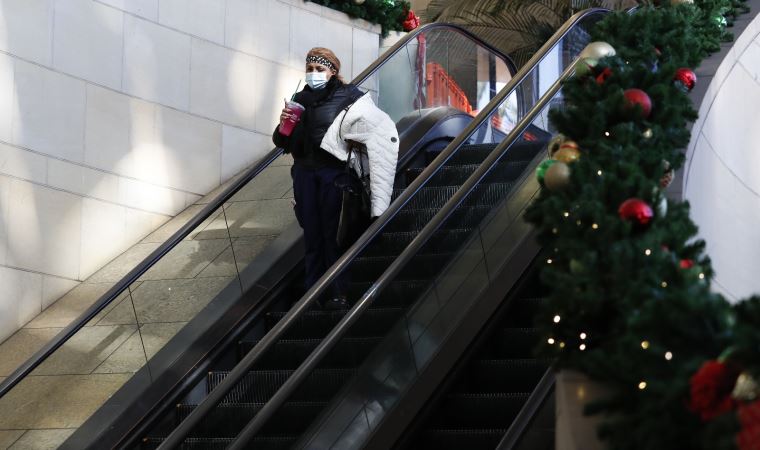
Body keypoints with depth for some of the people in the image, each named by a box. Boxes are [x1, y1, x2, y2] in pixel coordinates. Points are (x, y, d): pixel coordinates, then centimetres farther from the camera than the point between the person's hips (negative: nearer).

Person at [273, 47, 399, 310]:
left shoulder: (347, 97, -3)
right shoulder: (300, 100, 13)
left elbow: (380, 130, -8)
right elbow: (282, 143, 17)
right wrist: (283, 127, -2)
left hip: (333, 172, -5)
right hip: (305, 173, 5)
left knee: (333, 234, -5)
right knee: (312, 234, 6)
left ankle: (340, 294, -2)